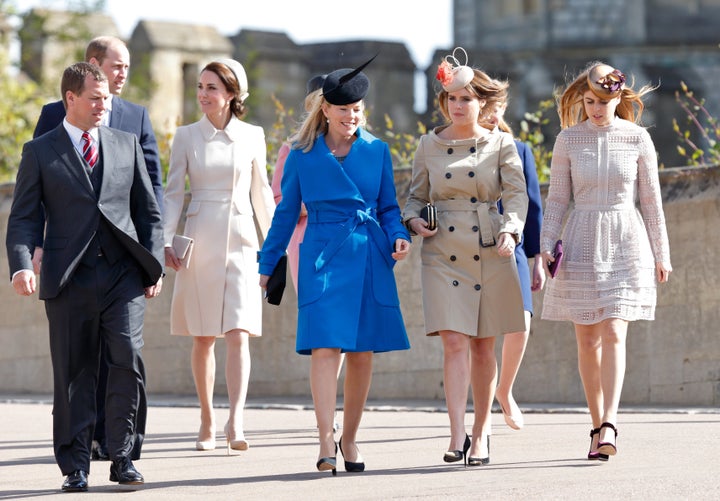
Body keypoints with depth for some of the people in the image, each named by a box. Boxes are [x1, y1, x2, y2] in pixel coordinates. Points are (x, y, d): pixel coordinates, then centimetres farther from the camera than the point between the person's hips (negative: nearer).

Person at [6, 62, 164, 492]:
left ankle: (122, 458, 2)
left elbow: (149, 211, 16)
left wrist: (154, 264, 5)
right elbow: (24, 218, 1)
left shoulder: (127, 145, 14)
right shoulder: (40, 152, 6)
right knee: (74, 375, 2)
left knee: (129, 360, -11)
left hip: (123, 275, 1)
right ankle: (76, 467, 10)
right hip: (70, 279, -1)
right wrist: (23, 265, -15)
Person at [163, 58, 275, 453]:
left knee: (239, 334, -12)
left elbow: (261, 193, 13)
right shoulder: (186, 136, 3)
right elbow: (173, 193, 3)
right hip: (199, 241, 0)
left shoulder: (252, 137, 6)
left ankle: (235, 423, -21)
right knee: (203, 338, 5)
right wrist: (166, 241, -8)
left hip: (239, 241, 0)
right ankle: (207, 423, 16)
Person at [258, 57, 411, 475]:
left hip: (370, 259, 2)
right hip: (323, 259, -2)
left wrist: (398, 237, -5)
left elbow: (389, 206, 14)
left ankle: (350, 438, 17)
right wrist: (267, 264, 11)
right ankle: (326, 442, -17)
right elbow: (286, 212, 10)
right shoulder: (303, 155, 3)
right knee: (325, 347, -14)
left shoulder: (377, 151, 7)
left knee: (362, 352, 4)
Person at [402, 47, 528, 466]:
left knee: (484, 346, 5)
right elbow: (416, 195, 15)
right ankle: (458, 434, -16)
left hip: (490, 252, 0)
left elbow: (517, 193, -2)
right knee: (455, 342, -11)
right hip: (444, 253, 0)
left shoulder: (501, 144, 3)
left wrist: (510, 229, -20)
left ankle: (481, 432, 17)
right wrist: (414, 220, -6)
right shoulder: (429, 145, 8)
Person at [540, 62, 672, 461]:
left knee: (613, 334, -14)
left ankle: (609, 426, -21)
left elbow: (651, 199, 5)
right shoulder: (568, 140, 2)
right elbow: (557, 198, 5)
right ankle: (597, 425, 13)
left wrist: (661, 254, 7)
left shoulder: (637, 138, 0)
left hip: (626, 243, -1)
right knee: (587, 340, 4)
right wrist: (546, 245, -6)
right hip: (581, 244, 2)